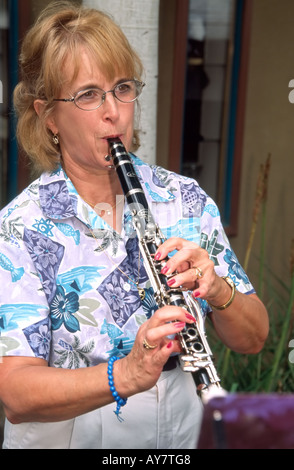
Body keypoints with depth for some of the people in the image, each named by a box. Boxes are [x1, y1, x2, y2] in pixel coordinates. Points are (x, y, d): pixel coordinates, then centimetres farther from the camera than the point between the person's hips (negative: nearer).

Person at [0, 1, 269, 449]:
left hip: (179, 430, 3)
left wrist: (217, 292, -20)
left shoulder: (185, 199, -2)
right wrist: (124, 375, -33)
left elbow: (253, 339, -1)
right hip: (67, 436, -2)